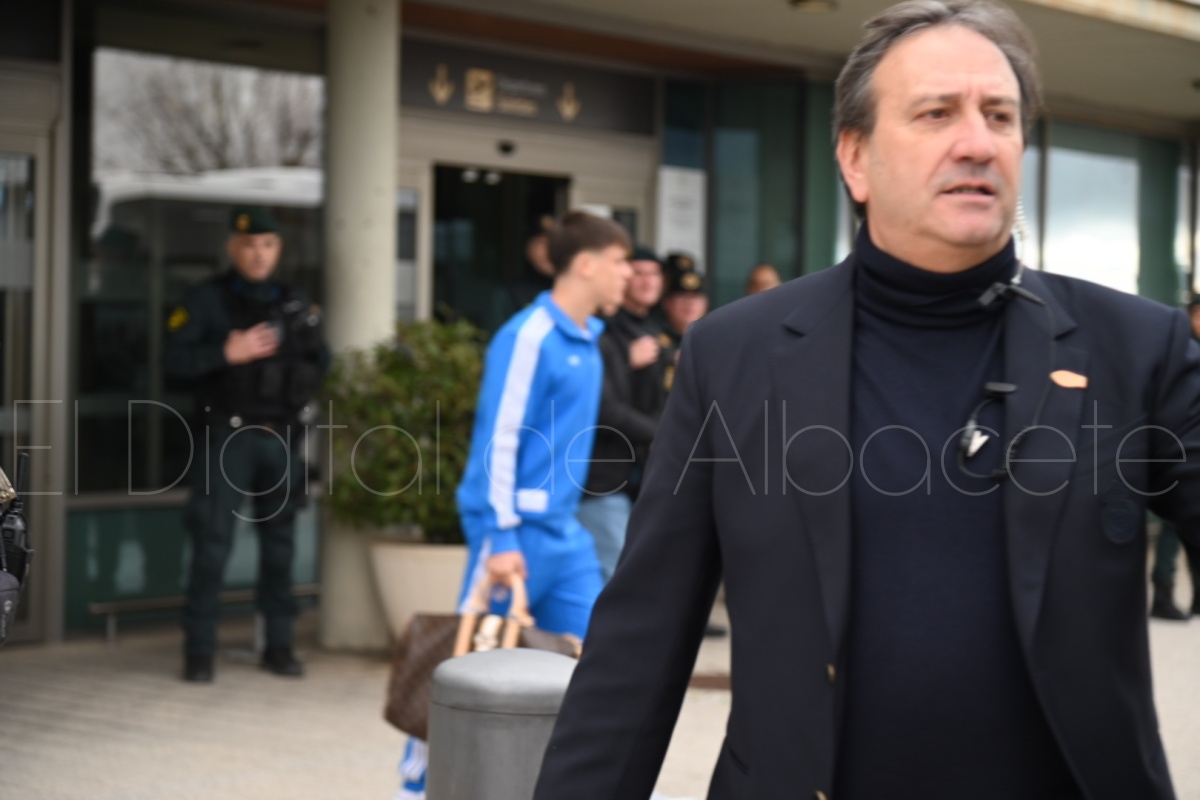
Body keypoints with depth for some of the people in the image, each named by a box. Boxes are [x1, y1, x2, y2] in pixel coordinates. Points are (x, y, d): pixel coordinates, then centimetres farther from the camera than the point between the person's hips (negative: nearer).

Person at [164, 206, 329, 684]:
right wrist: (227, 354, -20)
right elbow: (174, 360, -9)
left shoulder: (295, 304, 12)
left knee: (279, 543, 9)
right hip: (227, 435, -4)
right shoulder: (207, 300, -1)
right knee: (212, 542, -7)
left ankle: (279, 646, 18)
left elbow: (321, 363, 18)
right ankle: (199, 651, 0)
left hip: (281, 438, 4)